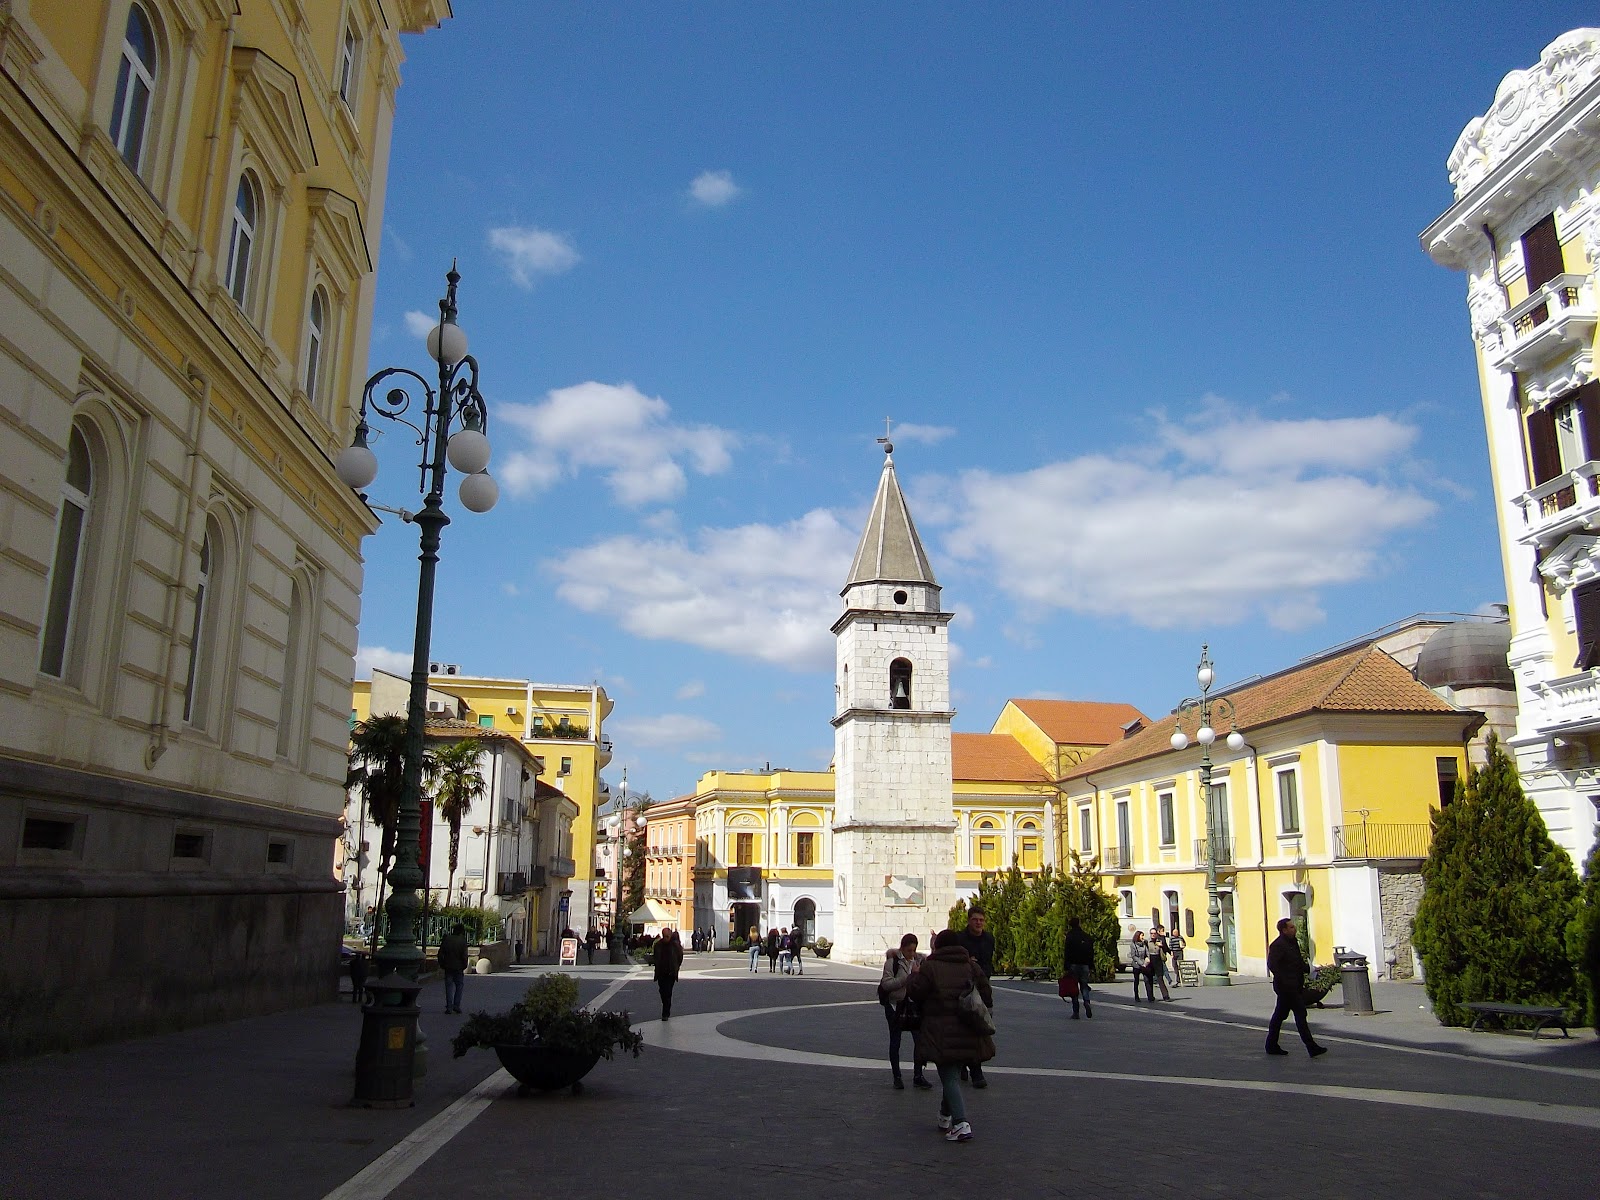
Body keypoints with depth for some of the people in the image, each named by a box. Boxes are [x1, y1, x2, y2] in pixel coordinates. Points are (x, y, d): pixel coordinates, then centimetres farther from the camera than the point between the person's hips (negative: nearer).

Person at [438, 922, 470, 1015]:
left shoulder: (446, 939, 1)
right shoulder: (462, 941, -7)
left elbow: (440, 953, 2)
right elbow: (464, 955, -10)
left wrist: (441, 965, 9)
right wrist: (464, 967, 1)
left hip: (448, 967, 2)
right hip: (458, 968, -2)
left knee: (449, 987, 7)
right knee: (459, 986, 10)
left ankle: (449, 1007, 3)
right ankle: (456, 1005, 4)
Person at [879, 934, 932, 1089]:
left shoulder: (919, 960, 3)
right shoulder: (892, 961, -10)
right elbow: (887, 984, -20)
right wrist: (909, 976, -25)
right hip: (895, 1006, -3)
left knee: (920, 1039, -2)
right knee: (895, 1042, 6)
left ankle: (918, 1076, 10)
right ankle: (897, 1078, 16)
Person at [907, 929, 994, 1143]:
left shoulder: (930, 967, -9)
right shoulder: (972, 966, 5)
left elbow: (914, 991, -6)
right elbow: (987, 995, 5)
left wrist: (914, 975, 13)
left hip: (942, 1033, -5)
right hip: (967, 1033, 5)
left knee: (949, 1077, -3)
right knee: (953, 1073, 21)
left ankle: (961, 1123, -17)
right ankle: (946, 1115, 34)